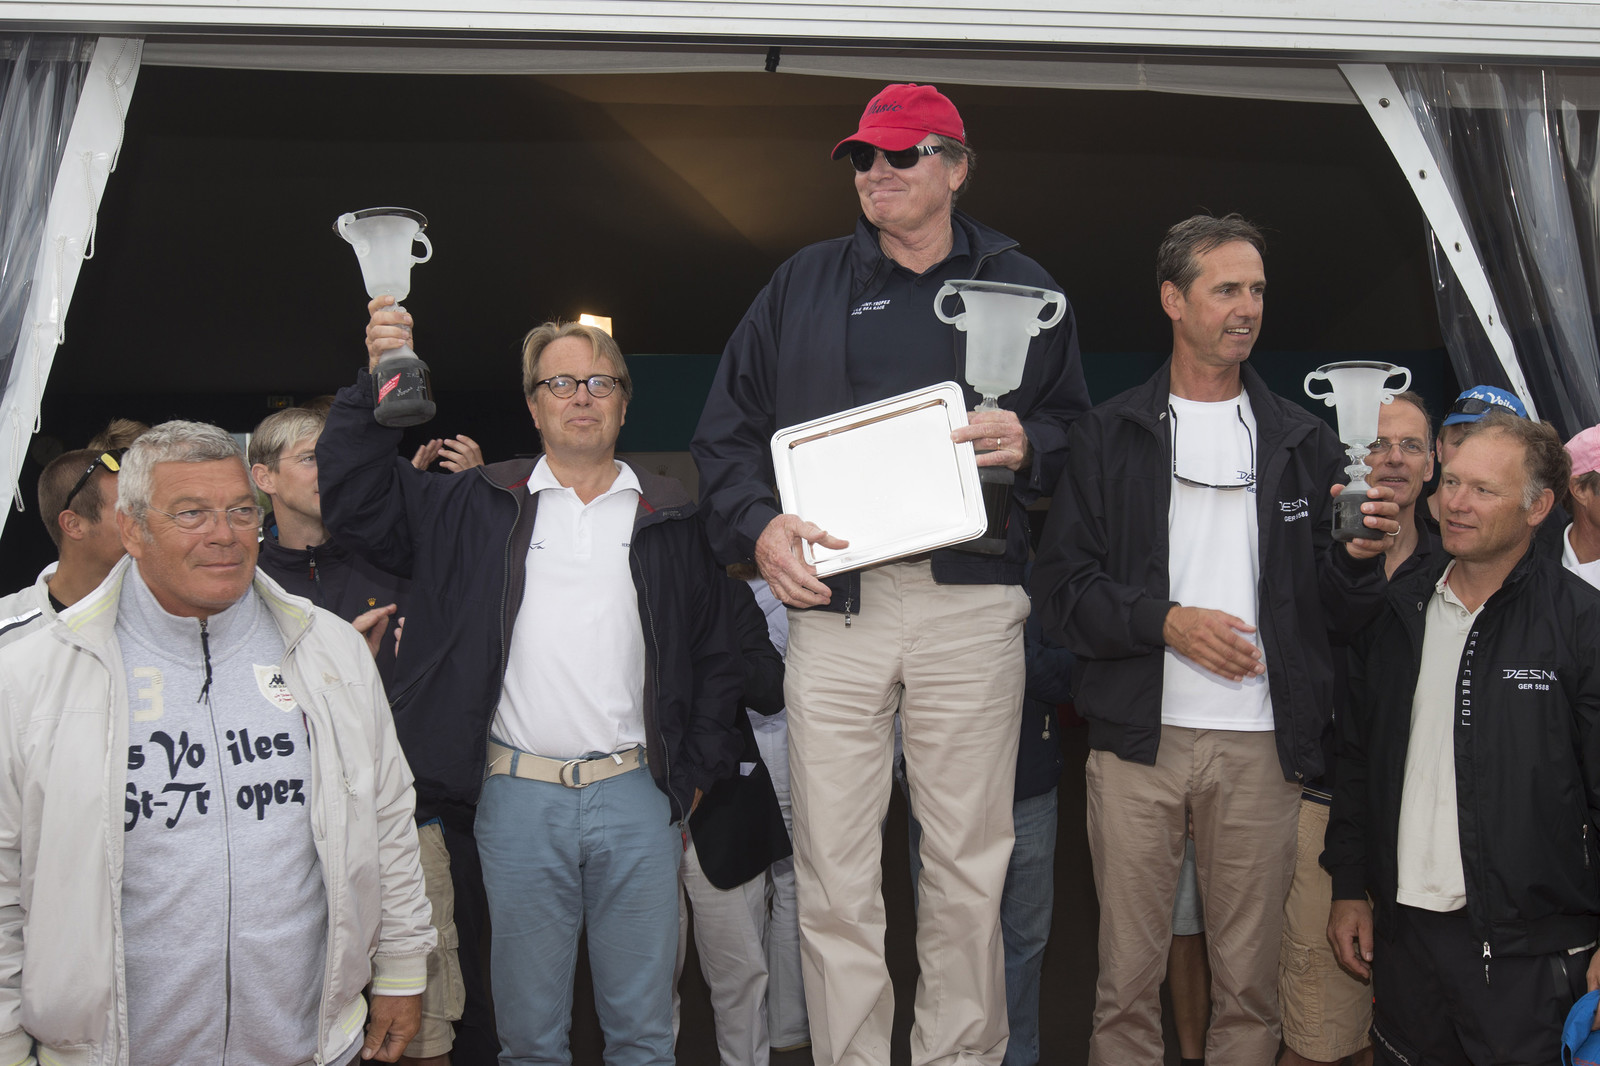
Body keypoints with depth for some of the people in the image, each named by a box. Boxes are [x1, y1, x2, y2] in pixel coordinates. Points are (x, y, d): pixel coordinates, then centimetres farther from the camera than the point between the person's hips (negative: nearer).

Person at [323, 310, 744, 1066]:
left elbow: (716, 656, 10)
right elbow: (354, 500, 3)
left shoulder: (670, 521, 8)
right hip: (517, 799, 0)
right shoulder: (482, 509, 8)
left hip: (637, 798, 1)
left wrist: (694, 780, 5)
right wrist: (375, 383, -9)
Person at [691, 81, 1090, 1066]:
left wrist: (1028, 442, -8)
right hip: (833, 595, 1)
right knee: (833, 871, 0)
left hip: (970, 602, 0)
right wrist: (757, 525, -3)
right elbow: (726, 430, 13)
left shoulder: (1019, 286, 14)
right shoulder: (803, 285, 15)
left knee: (969, 863, 3)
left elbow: (1080, 427, 14)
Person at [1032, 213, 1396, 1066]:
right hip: (1138, 739, -2)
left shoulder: (1303, 442, 12)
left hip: (1261, 745, 2)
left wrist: (1358, 559, -9)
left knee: (1250, 983, 9)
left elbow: (1337, 612, 12)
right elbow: (1061, 587, -1)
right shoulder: (1108, 435, 6)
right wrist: (1166, 620, -13)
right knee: (1127, 978, 5)